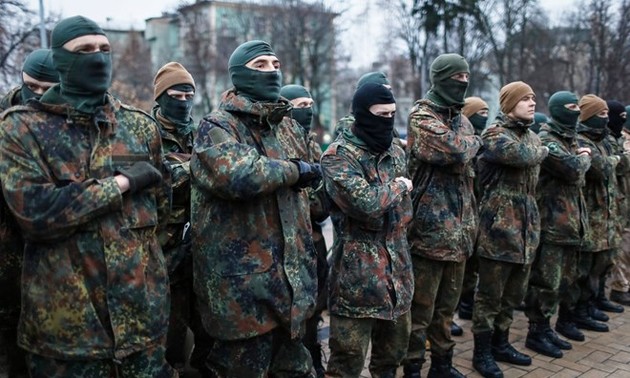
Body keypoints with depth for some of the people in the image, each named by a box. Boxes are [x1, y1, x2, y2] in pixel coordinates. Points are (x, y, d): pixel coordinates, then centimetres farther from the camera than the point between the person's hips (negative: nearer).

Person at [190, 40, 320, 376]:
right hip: (241, 285, -7)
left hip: (290, 277, 7)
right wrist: (294, 170, -14)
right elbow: (240, 176, -30)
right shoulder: (217, 127, -10)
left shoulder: (289, 127, 13)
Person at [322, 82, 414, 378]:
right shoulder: (338, 157, -13)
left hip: (397, 267, 7)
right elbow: (365, 203, -27)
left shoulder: (395, 152, 11)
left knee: (394, 348, 20)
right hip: (358, 273, -7)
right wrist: (397, 186, -10)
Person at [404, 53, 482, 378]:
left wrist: (471, 221, 18)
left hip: (457, 230, 8)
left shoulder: (460, 118, 16)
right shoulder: (422, 116, -9)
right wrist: (474, 141, -4)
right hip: (430, 229, -8)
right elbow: (456, 152, -26)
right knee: (420, 309, 1)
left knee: (447, 306, 18)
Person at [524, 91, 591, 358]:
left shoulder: (570, 138, 17)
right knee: (547, 280, -5)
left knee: (566, 277, 19)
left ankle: (563, 319, 34)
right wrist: (584, 157, -3)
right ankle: (537, 332, 5)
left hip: (570, 220, 9)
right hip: (551, 221, -9)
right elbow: (573, 170, -22)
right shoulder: (546, 140, -13)